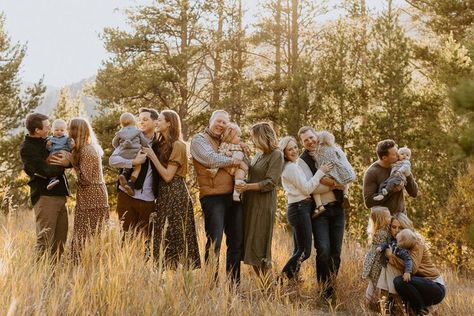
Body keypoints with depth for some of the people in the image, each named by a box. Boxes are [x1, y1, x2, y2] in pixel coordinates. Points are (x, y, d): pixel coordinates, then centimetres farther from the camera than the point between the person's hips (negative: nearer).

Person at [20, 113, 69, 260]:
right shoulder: (27, 148, -10)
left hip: (60, 195, 8)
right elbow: (47, 171, -19)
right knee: (45, 241, -9)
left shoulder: (47, 142, 15)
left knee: (60, 240, 9)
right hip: (45, 197, -8)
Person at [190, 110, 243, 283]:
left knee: (236, 242, 8)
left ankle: (234, 283, 16)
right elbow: (211, 159, -15)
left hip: (233, 197, 7)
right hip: (213, 197, -7)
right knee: (214, 242, -8)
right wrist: (232, 161, -4)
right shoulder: (199, 139, 1)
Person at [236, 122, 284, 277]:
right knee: (249, 244, 5)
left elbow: (271, 182, -14)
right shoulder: (258, 155, 17)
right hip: (250, 202, 7)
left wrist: (248, 186, -22)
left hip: (264, 204, -7)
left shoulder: (276, 154, -6)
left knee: (259, 246, -7)